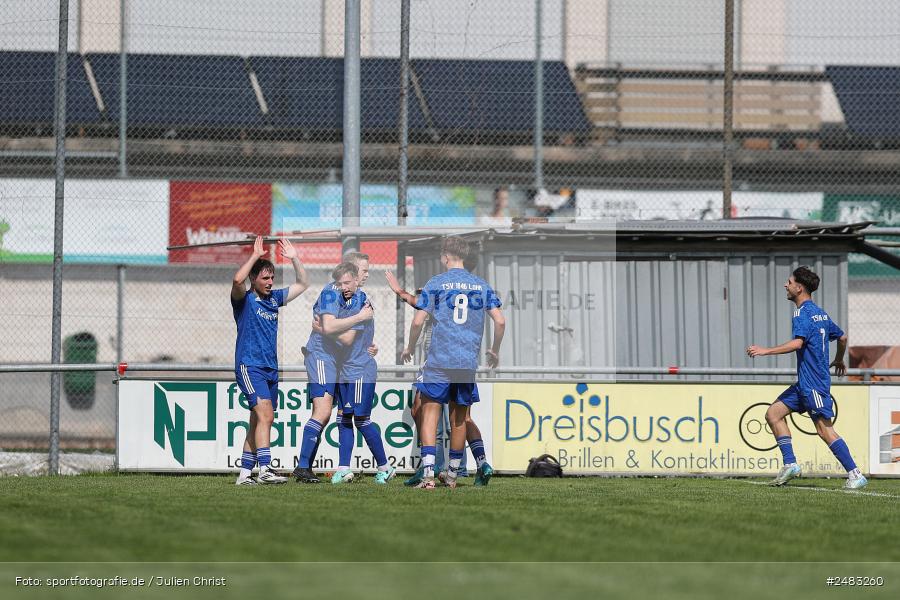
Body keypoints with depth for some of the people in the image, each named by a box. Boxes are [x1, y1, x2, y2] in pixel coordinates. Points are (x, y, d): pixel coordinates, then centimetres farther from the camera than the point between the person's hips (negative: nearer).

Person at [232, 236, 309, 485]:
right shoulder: (244, 300, -4)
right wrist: (255, 256, -18)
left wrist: (294, 259, 11)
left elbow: (303, 284, 24)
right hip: (249, 366, -7)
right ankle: (265, 469, -29)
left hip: (270, 369, 7)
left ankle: (245, 473, 13)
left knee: (258, 422, 8)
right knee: (265, 415, -21)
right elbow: (237, 280, -26)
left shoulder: (274, 298, 15)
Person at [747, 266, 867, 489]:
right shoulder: (820, 313, 15)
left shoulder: (802, 313, -13)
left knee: (824, 429, -10)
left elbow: (797, 343, -28)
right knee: (773, 413, 9)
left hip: (813, 383, -10)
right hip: (805, 383, 10)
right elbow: (842, 337, 25)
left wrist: (765, 351, -26)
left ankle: (855, 475, -10)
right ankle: (790, 464, 6)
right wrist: (839, 360, 43)